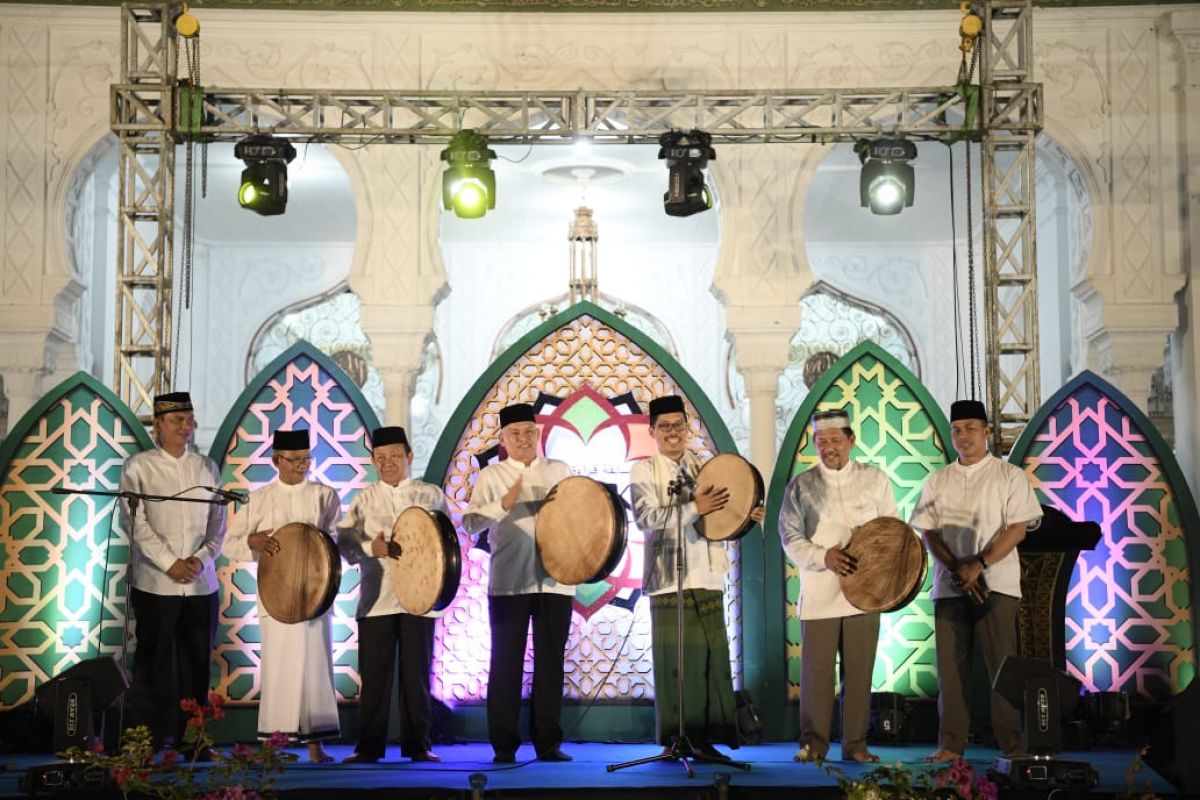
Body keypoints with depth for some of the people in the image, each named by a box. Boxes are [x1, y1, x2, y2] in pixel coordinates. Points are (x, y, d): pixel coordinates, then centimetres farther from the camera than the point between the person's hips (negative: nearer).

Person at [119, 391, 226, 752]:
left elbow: (218, 523, 10)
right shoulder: (138, 467, 1)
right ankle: (151, 742, 7)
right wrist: (170, 563, -12)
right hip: (156, 583, -3)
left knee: (197, 665, 5)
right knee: (154, 665, 1)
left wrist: (201, 558, -6)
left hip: (201, 584, 3)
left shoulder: (207, 468, 11)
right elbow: (137, 523, -6)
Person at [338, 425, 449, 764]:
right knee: (374, 674, 0)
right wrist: (371, 548, -19)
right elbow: (344, 540, 1)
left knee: (417, 673, 2)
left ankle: (417, 745, 10)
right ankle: (369, 746, 8)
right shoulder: (365, 499, 11)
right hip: (376, 599, 0)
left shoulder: (431, 495, 10)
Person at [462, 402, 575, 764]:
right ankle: (503, 744, 6)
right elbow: (470, 523, -6)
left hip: (555, 581, 2)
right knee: (506, 662, -1)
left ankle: (548, 742, 12)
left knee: (550, 662, 5)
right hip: (508, 583, -2)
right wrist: (503, 504, -19)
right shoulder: (491, 476, 4)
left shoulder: (559, 471, 12)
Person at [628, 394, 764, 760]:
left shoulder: (704, 468, 15)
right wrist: (694, 508, -23)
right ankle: (671, 740, 4)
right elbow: (646, 518, -14)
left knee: (711, 658, 2)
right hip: (669, 579, -4)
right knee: (672, 660, -4)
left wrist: (745, 517, -6)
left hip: (707, 576, 4)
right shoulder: (644, 470, 2)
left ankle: (704, 739, 8)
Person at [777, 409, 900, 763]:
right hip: (819, 593, -1)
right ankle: (813, 743, 7)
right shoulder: (801, 485, 5)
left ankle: (855, 744, 10)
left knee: (859, 670, 2)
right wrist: (824, 556, -15)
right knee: (817, 670, -2)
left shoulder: (875, 480, 9)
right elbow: (790, 536, 1)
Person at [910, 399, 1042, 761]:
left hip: (997, 584, -3)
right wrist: (957, 570, -10)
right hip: (949, 586, 3)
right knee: (951, 667, 2)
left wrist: (979, 565, -14)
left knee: (1002, 665, -4)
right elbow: (929, 533, 6)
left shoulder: (1009, 476, 4)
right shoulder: (937, 481, 13)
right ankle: (951, 743, 7)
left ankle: (1012, 743, 2)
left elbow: (1017, 529, -4)